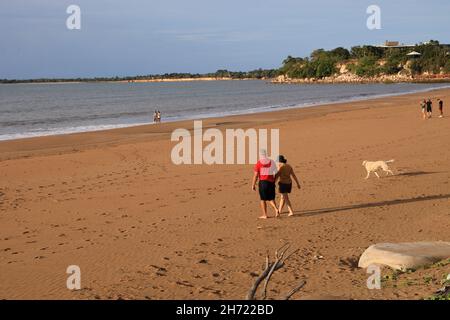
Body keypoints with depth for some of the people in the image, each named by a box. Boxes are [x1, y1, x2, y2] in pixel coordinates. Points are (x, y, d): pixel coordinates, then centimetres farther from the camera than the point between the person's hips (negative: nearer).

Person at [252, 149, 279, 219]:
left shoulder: (258, 163, -8)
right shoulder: (272, 162, 3)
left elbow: (255, 175, -9)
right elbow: (275, 173, 2)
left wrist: (253, 185, -3)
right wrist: (274, 182, 12)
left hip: (262, 182, -3)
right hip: (271, 182, 3)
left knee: (263, 199, 8)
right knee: (271, 198, 16)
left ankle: (265, 215, 9)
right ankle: (276, 209, -6)